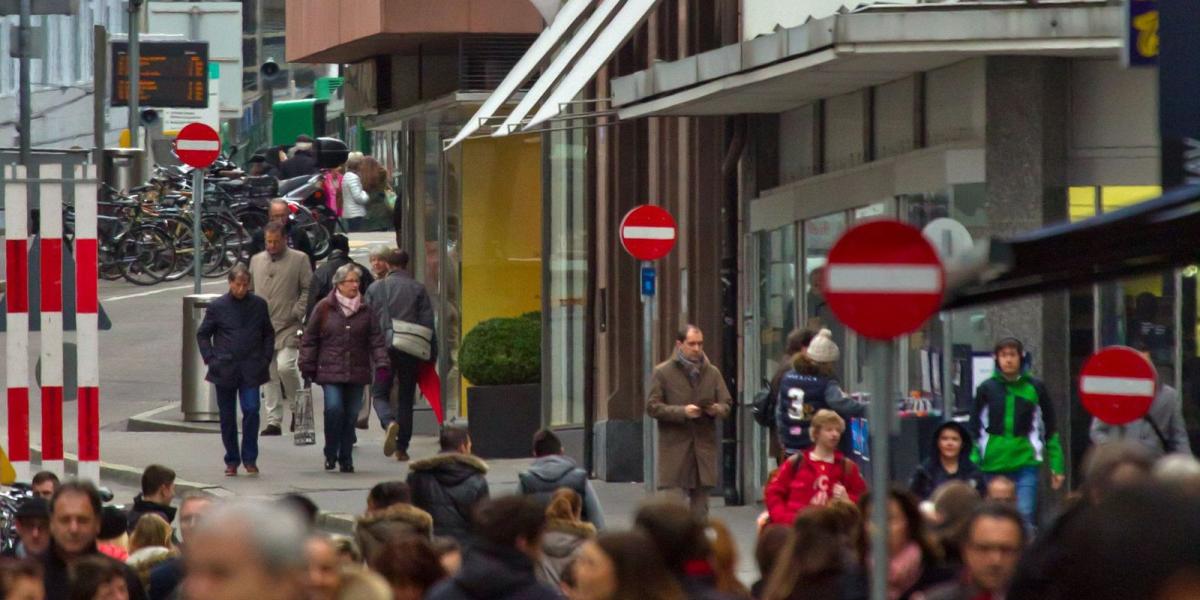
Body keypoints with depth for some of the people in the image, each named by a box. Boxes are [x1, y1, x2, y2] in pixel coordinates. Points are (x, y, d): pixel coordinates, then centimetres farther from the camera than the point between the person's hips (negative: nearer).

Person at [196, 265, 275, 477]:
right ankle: (231, 461, 16)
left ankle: (249, 459, -1)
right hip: (225, 370, 0)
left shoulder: (259, 305, 4)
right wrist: (210, 359, -1)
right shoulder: (218, 307, 0)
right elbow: (202, 335, 9)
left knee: (251, 410, -11)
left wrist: (266, 358, 4)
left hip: (251, 370, 0)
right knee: (227, 417, 5)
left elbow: (268, 334, 15)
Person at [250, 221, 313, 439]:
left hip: (288, 327, -5)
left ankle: (297, 408, 3)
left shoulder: (298, 260, 1)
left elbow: (308, 290, -1)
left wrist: (297, 313, -11)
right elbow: (249, 290, 20)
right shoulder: (257, 260, 14)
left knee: (285, 366, -19)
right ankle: (273, 421, 9)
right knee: (269, 376, 5)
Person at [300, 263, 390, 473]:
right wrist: (307, 367, 3)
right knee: (334, 409, -17)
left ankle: (346, 459, 15)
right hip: (330, 371, -2)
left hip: (357, 373, 2)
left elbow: (376, 340, 6)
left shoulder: (365, 310, 8)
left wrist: (381, 365, -5)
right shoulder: (324, 308, 2)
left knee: (351, 415, 4)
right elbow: (309, 339, 6)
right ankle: (330, 454, 0)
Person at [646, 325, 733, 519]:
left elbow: (727, 404, 14)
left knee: (700, 508, 5)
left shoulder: (712, 373, 13)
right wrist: (682, 412, -16)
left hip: (703, 448, 4)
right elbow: (652, 407, -3)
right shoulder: (663, 372, 2)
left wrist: (717, 410, -10)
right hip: (674, 450, -4)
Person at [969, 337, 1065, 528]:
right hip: (993, 464, 1)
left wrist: (1056, 466, 7)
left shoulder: (1035, 389, 3)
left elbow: (1051, 430, 9)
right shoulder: (987, 389, 4)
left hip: (1026, 464, -1)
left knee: (1025, 516, -12)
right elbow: (975, 430, 7)